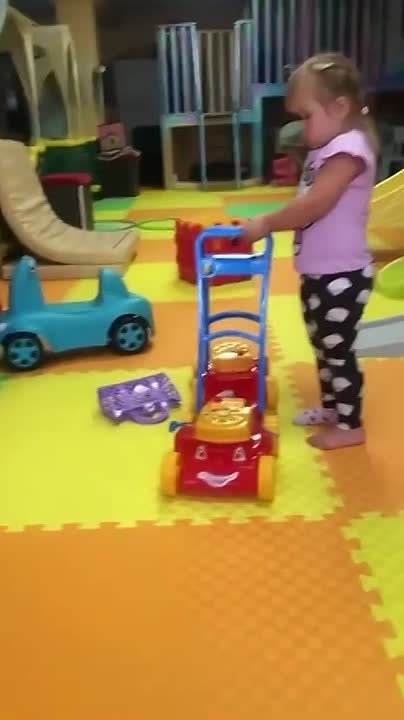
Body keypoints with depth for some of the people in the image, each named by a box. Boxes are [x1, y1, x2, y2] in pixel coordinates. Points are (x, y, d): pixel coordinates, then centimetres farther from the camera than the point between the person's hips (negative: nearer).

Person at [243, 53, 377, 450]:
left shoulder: (349, 148, -19)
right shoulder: (327, 149, 14)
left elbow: (314, 206, -27)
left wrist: (266, 223, -18)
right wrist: (272, 224, 3)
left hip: (341, 276, -10)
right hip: (320, 273, 10)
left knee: (338, 350, 1)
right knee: (323, 346, 21)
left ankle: (350, 426, 16)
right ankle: (331, 406, 38)